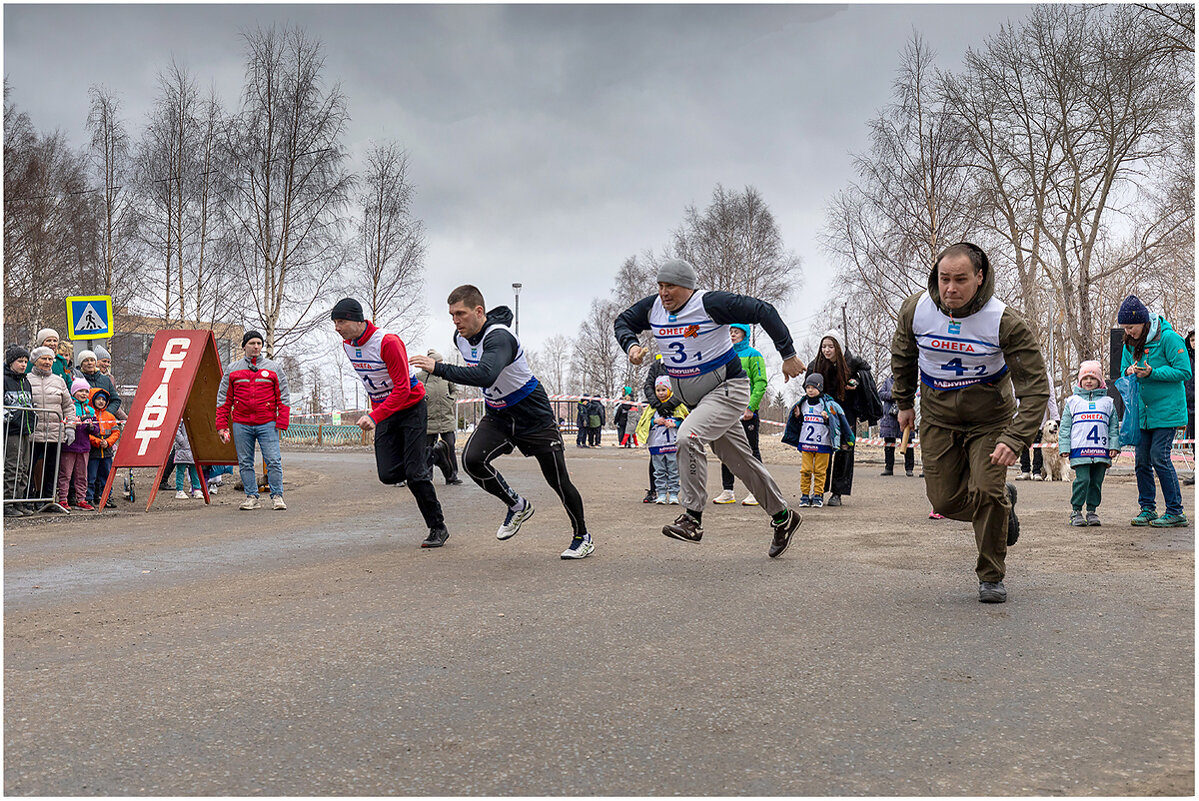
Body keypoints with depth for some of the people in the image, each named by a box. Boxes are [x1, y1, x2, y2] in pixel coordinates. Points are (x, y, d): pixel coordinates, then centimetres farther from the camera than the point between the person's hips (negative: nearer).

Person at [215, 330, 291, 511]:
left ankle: (277, 496, 1)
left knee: (273, 461, -7)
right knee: (245, 463, 4)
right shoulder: (232, 370, 11)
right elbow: (223, 399, 12)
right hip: (241, 424, 2)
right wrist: (222, 425, 5)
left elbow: (283, 397, 7)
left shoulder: (273, 368, 8)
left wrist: (282, 422, -3)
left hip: (267, 423, -2)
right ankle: (251, 497, 11)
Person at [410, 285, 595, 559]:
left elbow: (486, 375, -48)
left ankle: (582, 537, 24)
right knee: (472, 459, -20)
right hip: (497, 416, 7)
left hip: (534, 416, -7)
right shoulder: (461, 337, -3)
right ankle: (517, 506, 3)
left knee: (559, 483, 0)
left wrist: (438, 368, -50)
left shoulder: (499, 337, -30)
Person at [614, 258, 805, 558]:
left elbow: (764, 312, -19)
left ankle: (692, 518, -24)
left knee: (688, 436, -29)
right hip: (696, 399, 7)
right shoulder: (653, 307, 0)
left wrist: (788, 356, -17)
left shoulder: (711, 303, -20)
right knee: (740, 461, 12)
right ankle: (782, 517, 27)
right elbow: (622, 321, 15)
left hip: (727, 389, -7)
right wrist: (631, 345, -8)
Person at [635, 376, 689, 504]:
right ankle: (661, 494, 8)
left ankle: (673, 494, 6)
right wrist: (654, 421, -8)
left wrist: (675, 424, -10)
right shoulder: (652, 406, 8)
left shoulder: (676, 404, 4)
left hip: (673, 444, -1)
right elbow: (642, 423, 8)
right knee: (659, 471, 4)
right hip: (656, 444, 1)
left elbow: (686, 420, 6)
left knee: (673, 471, 1)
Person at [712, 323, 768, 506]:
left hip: (746, 411, -6)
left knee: (752, 450, 0)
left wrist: (751, 407, -18)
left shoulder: (753, 355, -3)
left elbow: (760, 382, -10)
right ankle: (727, 491, 14)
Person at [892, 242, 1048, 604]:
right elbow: (902, 354, 10)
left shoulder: (1004, 321, -24)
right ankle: (1004, 499, 34)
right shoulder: (915, 309, -14)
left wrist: (1015, 440, -34)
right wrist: (904, 402, 17)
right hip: (938, 418, 3)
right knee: (945, 500, 1)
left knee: (987, 493, -15)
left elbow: (1035, 386, -23)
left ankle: (991, 577, 8)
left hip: (990, 418, -3)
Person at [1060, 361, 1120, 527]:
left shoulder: (1107, 402, 15)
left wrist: (1114, 446, 5)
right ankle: (1076, 511, -1)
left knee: (1096, 482, 4)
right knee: (1082, 479, -9)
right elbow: (1065, 426, 9)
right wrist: (1064, 447, 1)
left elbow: (1114, 426, 16)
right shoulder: (1072, 401, 11)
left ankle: (1092, 510, 14)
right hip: (1079, 450, -2)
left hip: (1101, 451, 2)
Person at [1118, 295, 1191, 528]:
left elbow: (1184, 372, -13)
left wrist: (1152, 373, -22)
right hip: (1142, 411, 6)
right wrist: (1129, 371, -8)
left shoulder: (1168, 338, -13)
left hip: (1166, 410, -6)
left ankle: (1175, 512, -1)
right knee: (1142, 459, 5)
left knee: (1159, 457, -10)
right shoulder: (1130, 343, 7)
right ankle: (1147, 509, 15)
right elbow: (1124, 369, 16)